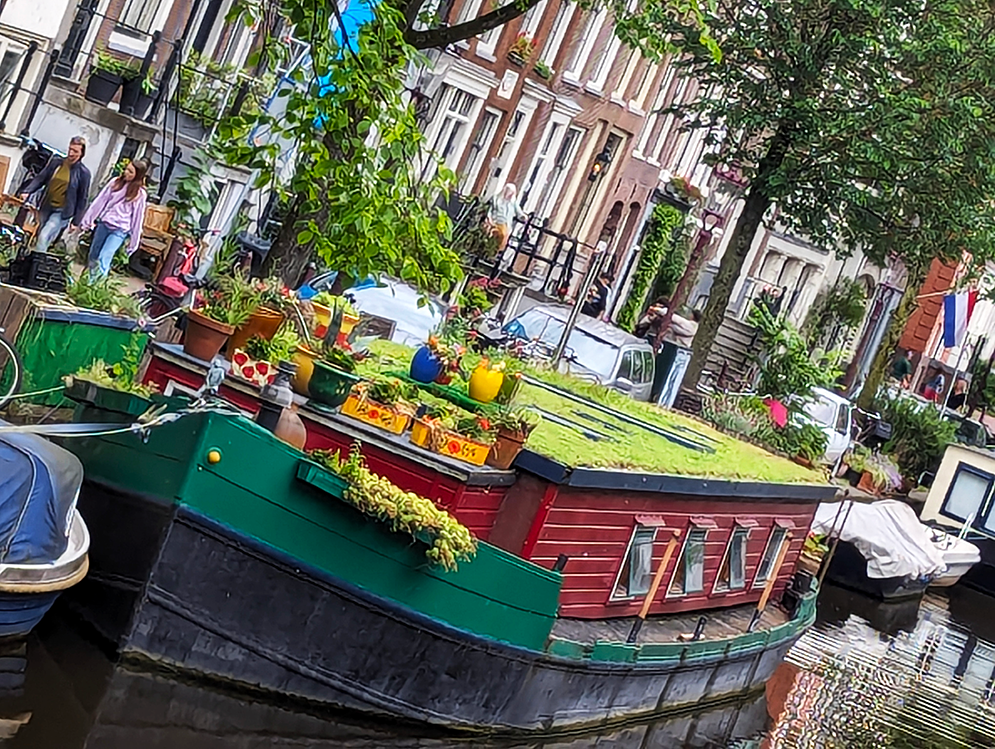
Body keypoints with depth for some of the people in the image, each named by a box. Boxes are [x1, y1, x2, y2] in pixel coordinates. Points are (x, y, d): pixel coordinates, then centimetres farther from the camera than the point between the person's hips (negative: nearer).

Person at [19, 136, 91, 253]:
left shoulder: (83, 173, -10)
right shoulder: (55, 161, 1)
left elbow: (82, 198, -6)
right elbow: (40, 178, 5)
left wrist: (76, 221, -5)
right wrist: (27, 192, -11)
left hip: (62, 212, -5)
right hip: (45, 207, 5)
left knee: (43, 238, -18)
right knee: (36, 238, 13)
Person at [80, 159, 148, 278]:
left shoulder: (139, 194, -5)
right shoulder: (115, 182, 4)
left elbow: (137, 218, -2)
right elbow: (100, 201, 6)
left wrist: (133, 242, -1)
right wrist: (88, 219, 6)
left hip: (120, 231, -5)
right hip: (103, 224, 5)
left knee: (103, 259, -18)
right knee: (93, 257, 11)